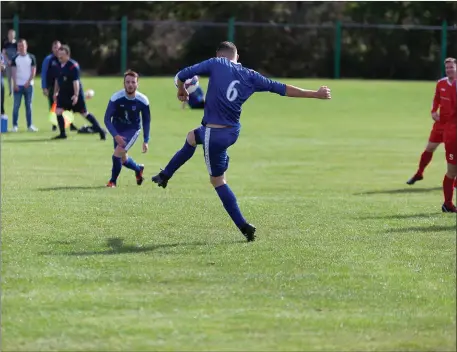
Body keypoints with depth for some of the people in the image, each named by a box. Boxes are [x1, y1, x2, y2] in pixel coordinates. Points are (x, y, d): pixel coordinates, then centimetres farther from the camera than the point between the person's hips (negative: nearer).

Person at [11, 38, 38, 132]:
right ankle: (15, 126, 1)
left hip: (28, 85, 0)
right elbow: (13, 72, 1)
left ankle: (29, 125, 6)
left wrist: (28, 82, -10)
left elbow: (33, 71, 1)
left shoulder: (31, 57, 4)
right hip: (18, 85, 0)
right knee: (16, 106, -2)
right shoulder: (15, 59, 4)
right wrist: (15, 84, -10)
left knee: (29, 106, 3)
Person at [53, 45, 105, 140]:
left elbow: (76, 81, -23)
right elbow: (57, 80, 16)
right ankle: (62, 134, 4)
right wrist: (55, 92, 17)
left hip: (74, 94, -7)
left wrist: (76, 95, -28)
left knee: (84, 113, 0)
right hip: (63, 93, 7)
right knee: (58, 111, -7)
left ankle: (101, 131, 11)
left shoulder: (73, 65, -19)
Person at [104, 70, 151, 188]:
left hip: (133, 129, -2)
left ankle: (113, 181, 0)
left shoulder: (143, 101, -19)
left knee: (118, 152, -21)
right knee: (122, 159, 9)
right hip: (118, 130, 2)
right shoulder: (116, 98, -23)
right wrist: (115, 135, -30)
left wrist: (146, 141, -5)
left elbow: (146, 121, -2)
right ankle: (138, 169, 43)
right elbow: (107, 119, -17)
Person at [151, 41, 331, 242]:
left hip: (214, 133, -6)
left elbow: (183, 75, -5)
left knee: (217, 180, 6)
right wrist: (315, 94, 8)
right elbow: (282, 89, 2)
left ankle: (243, 226, 3)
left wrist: (181, 90, 19)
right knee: (192, 137, 33)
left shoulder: (216, 64, -6)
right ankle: (165, 176, 40)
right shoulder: (250, 76, 3)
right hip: (233, 131, 6)